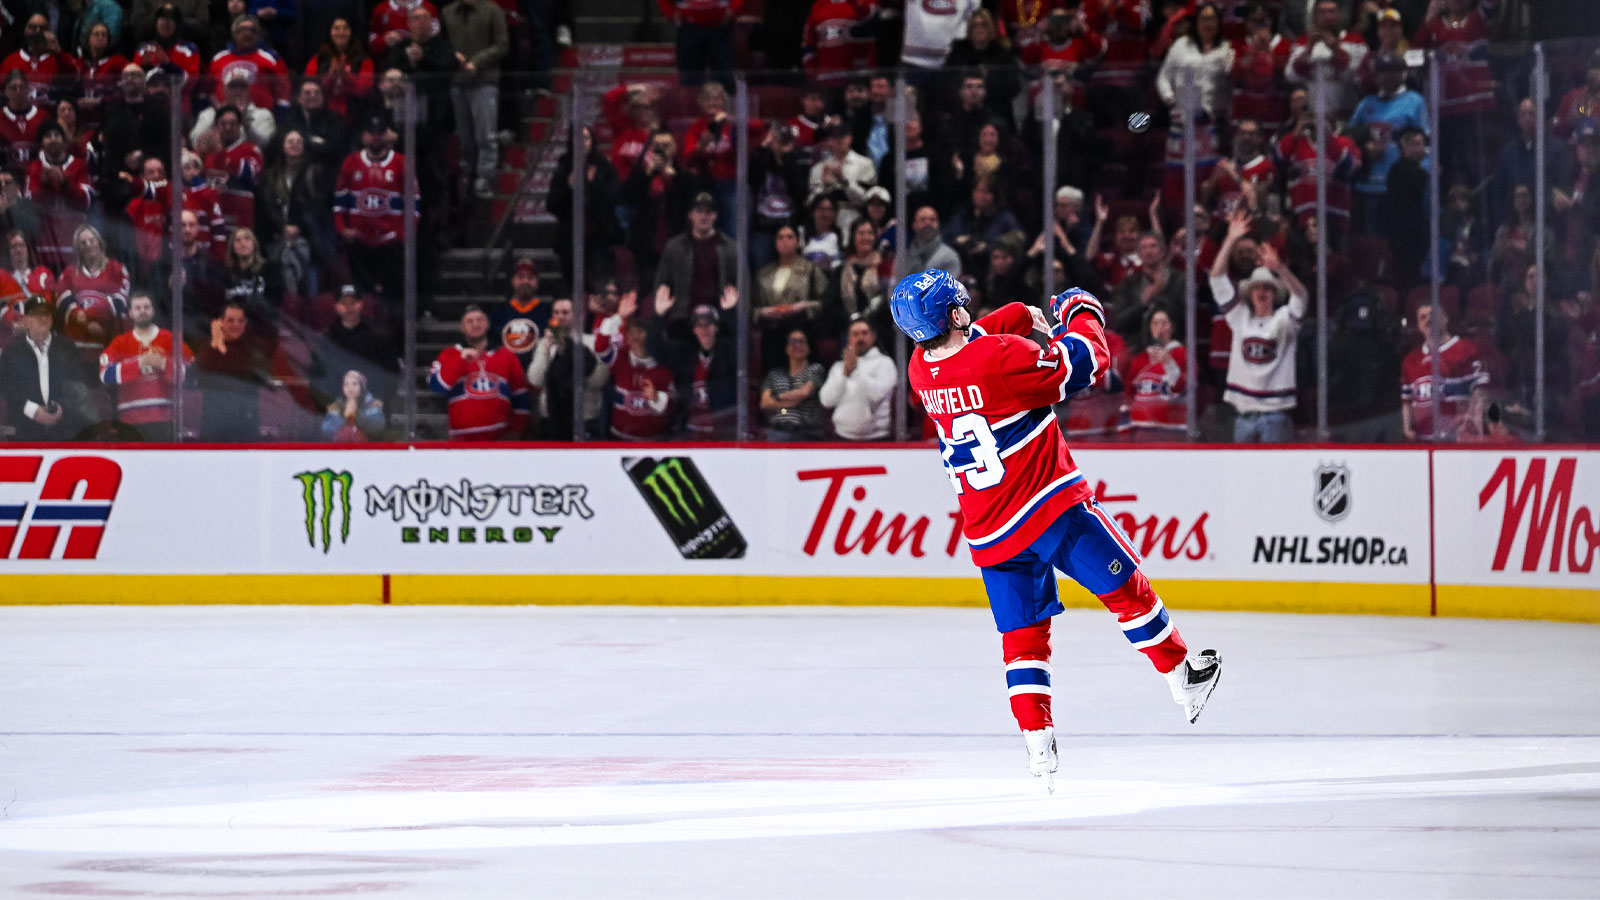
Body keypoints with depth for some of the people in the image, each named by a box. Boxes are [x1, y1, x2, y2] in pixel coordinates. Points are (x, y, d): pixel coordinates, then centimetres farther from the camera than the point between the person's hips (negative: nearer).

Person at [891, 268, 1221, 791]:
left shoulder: (922, 369, 2)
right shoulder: (1000, 356, -19)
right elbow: (1083, 364, -12)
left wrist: (1024, 317, 28)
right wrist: (1082, 315, 5)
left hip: (988, 533, 6)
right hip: (1052, 509, -6)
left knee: (1022, 635, 10)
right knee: (1124, 587, 11)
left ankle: (1037, 744, -1)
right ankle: (1185, 679, 22)